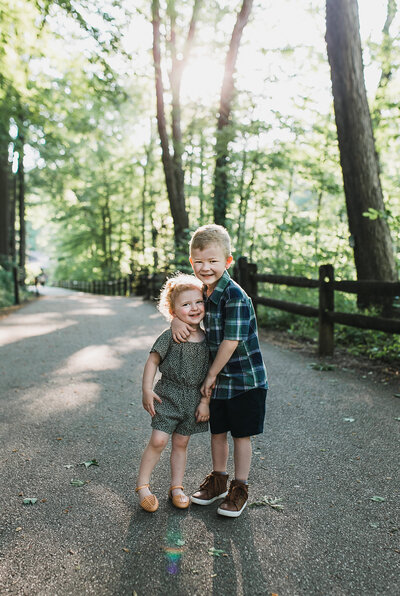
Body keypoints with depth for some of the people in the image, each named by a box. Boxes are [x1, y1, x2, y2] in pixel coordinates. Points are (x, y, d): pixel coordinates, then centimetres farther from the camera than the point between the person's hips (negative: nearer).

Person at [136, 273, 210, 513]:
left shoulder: (206, 339, -2)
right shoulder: (170, 336, -12)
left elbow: (209, 373, 3)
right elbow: (152, 361, -5)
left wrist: (205, 401, 0)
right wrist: (147, 390, -10)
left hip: (194, 399, 3)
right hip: (168, 395, -3)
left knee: (181, 443, 13)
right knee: (158, 441, -6)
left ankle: (177, 487, 28)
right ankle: (143, 485, 12)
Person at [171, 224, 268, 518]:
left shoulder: (235, 296, -24)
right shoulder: (203, 291, 1)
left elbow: (231, 341, -24)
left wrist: (211, 375, -13)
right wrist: (176, 319, -7)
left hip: (245, 379, -7)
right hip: (218, 379, 7)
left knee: (241, 435, 9)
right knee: (217, 431, 19)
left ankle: (240, 488, 26)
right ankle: (218, 480, 37)